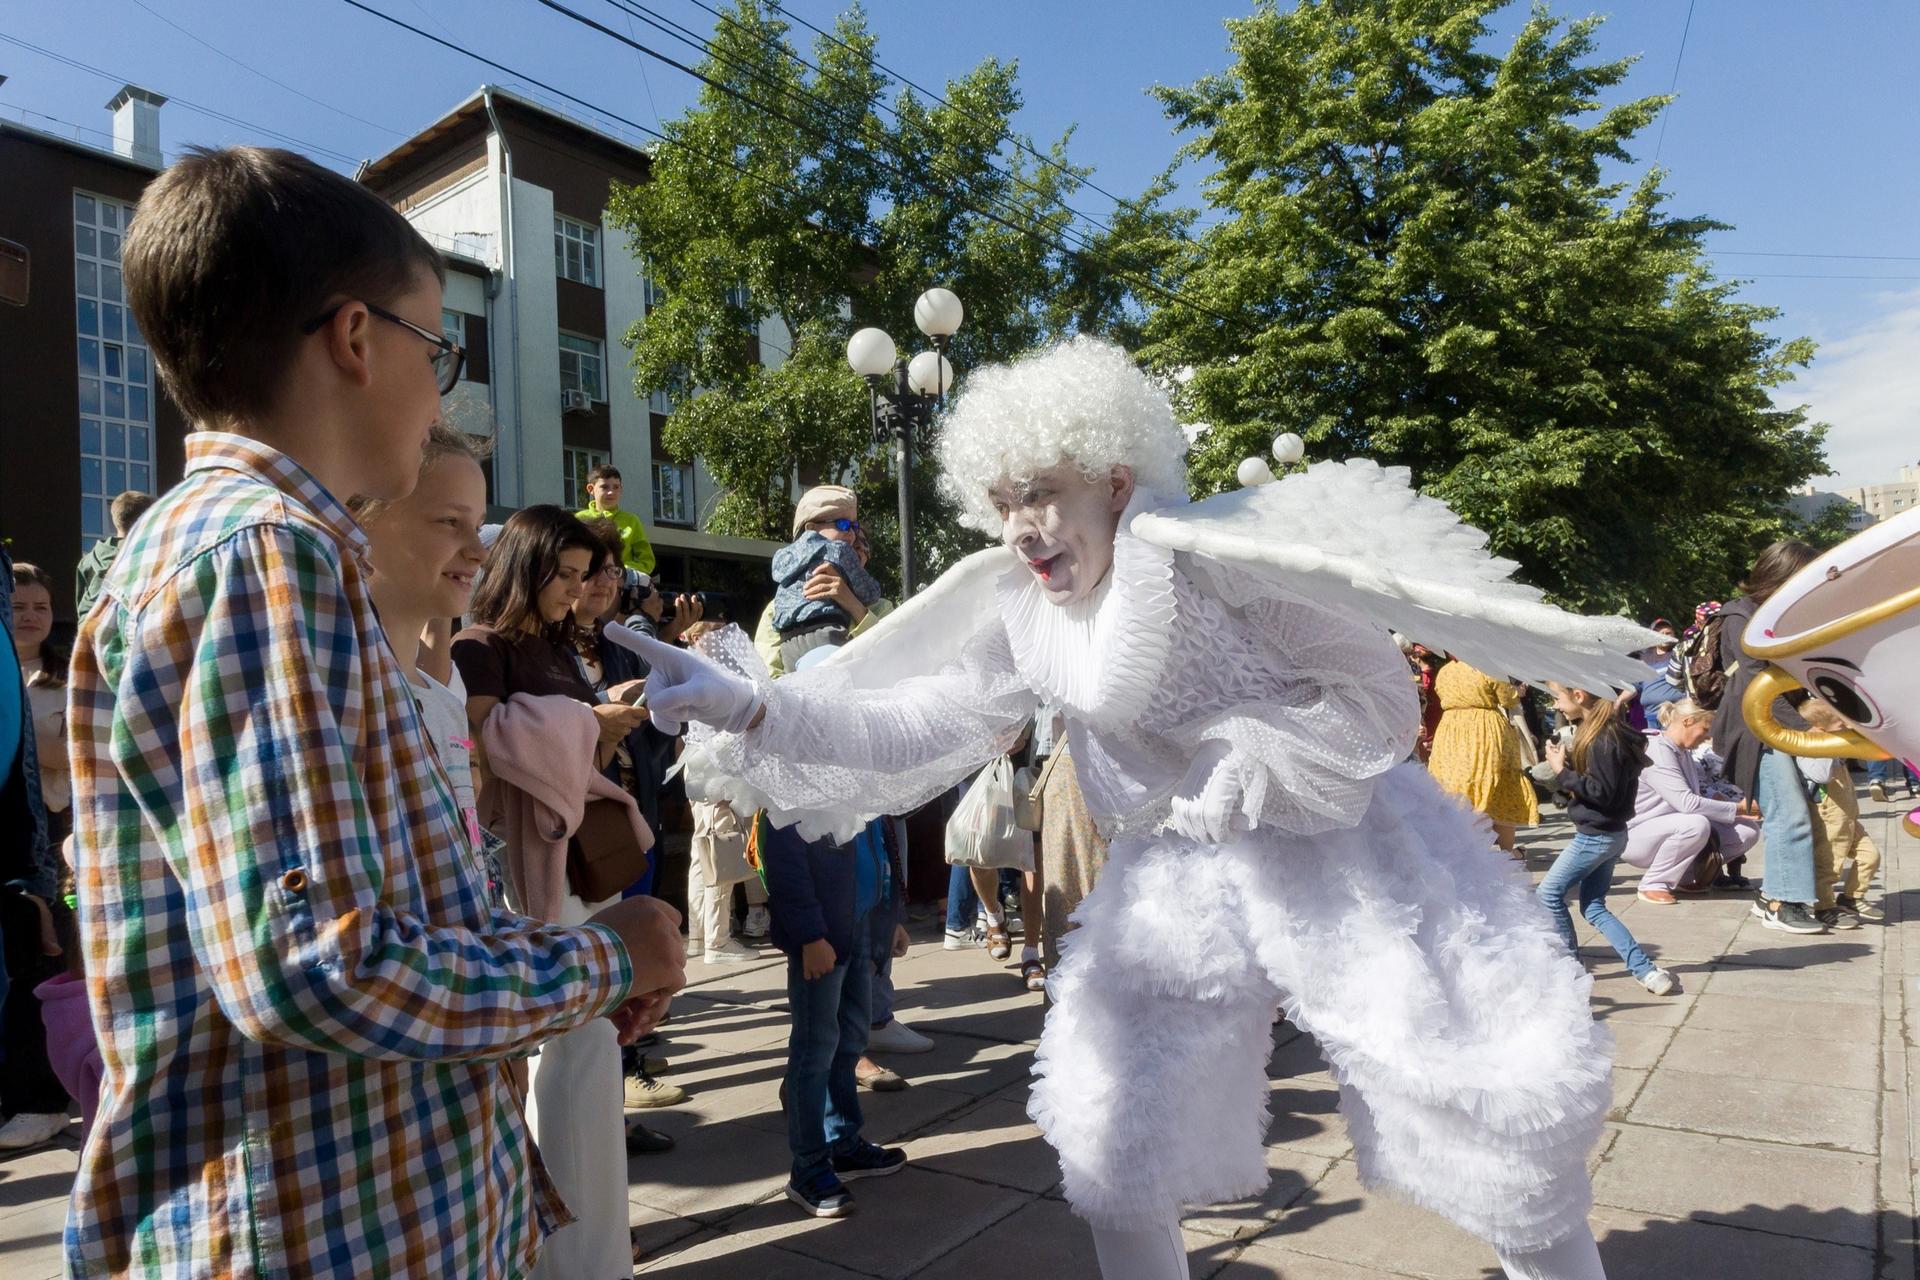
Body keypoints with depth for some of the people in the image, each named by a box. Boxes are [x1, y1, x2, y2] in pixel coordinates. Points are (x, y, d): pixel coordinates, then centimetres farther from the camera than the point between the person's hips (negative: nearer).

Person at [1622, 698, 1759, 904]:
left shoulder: (1683, 753, 9)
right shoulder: (1657, 753, -21)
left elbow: (1698, 797, 8)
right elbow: (1687, 803, -28)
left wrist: (1742, 809, -4)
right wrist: (1738, 808, -20)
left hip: (1677, 831, 9)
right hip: (1634, 837, -9)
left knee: (1748, 829, -2)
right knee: (1696, 824, -36)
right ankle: (1653, 885, -17)